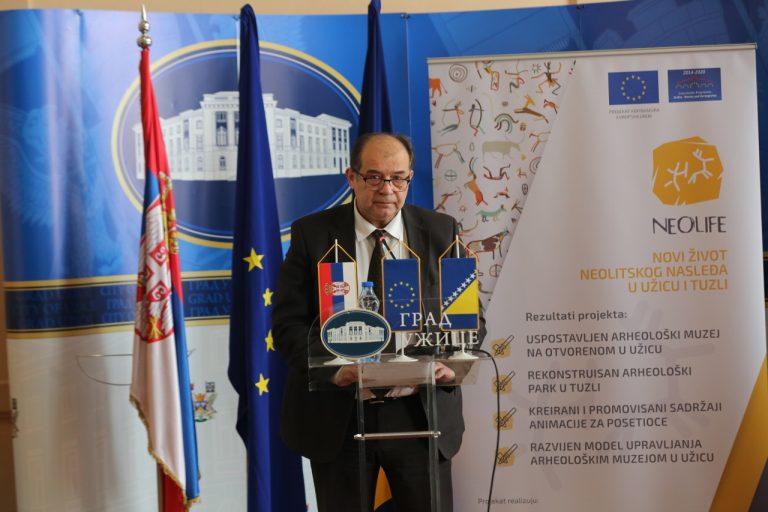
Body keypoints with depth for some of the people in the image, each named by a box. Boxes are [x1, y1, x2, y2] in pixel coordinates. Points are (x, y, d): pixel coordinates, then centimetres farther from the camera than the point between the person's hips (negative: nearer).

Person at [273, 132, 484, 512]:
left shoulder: (440, 232, 3)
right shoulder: (312, 234, -2)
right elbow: (288, 322, -5)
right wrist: (331, 367, -22)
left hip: (420, 411, 1)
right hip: (338, 413, -1)